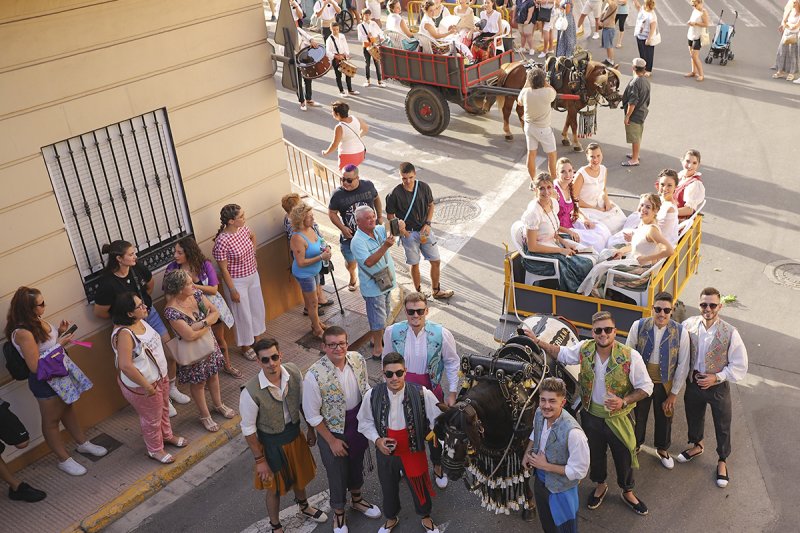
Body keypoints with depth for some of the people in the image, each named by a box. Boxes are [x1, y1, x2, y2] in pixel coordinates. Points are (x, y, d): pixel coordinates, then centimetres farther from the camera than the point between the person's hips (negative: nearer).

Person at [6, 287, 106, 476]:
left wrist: (60, 333, -6)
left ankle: (83, 443, 44)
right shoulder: (23, 333, -30)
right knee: (51, 420, 11)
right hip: (46, 381, -8)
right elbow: (35, 366, -27)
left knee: (67, 409, 25)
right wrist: (60, 345, -25)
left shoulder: (36, 320, -5)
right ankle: (64, 460, 28)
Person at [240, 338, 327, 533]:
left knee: (300, 474, 30)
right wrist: (260, 460, -12)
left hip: (295, 433, 5)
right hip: (272, 442, -4)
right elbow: (248, 429, -19)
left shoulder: (294, 371, -19)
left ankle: (304, 507, 61)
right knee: (274, 487, 18)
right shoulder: (250, 392, -32)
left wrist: (310, 428, 9)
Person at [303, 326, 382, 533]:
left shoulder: (358, 360, -15)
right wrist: (332, 441, -13)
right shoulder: (314, 376, -29)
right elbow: (313, 416, -18)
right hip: (332, 430, -4)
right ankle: (338, 512, 46)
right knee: (337, 472, 17)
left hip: (358, 423, 4)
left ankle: (357, 499, 57)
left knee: (357, 464, 27)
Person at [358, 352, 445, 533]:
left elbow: (438, 419, -12)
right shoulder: (373, 395, -18)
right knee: (388, 488, 25)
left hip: (414, 452, -1)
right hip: (385, 453, 1)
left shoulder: (422, 393, -24)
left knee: (419, 487, 23)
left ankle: (425, 517, 54)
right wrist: (377, 440, -16)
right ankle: (391, 518, 56)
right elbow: (365, 421, -2)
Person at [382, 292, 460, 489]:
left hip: (431, 389, -1)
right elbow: (387, 362, -2)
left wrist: (452, 393, -6)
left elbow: (452, 363, -8)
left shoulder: (441, 334, -22)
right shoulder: (392, 332, -19)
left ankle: (437, 466, 49)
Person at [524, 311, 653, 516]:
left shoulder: (630, 356, -24)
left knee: (624, 457, 17)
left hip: (619, 418, -3)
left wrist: (623, 401, -28)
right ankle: (600, 485, 52)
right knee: (594, 453, 23)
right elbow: (561, 353, 6)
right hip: (591, 414, 3)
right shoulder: (584, 349, -13)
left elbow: (646, 387, -15)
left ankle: (628, 493, 45)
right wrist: (538, 342, -4)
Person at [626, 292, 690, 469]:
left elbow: (683, 365, -10)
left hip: (665, 383, 0)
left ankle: (662, 449, 49)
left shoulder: (680, 332, -19)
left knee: (664, 418, 21)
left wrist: (674, 393, -7)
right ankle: (635, 444, 49)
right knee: (638, 415, 21)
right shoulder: (638, 326, -18)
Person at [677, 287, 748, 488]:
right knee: (694, 418, 25)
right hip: (693, 383, 3)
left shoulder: (730, 333, -21)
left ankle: (722, 461, 39)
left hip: (718, 387, -3)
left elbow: (740, 366, -14)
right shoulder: (689, 325, -13)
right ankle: (697, 445, 54)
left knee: (722, 426, 15)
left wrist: (716, 377, -20)